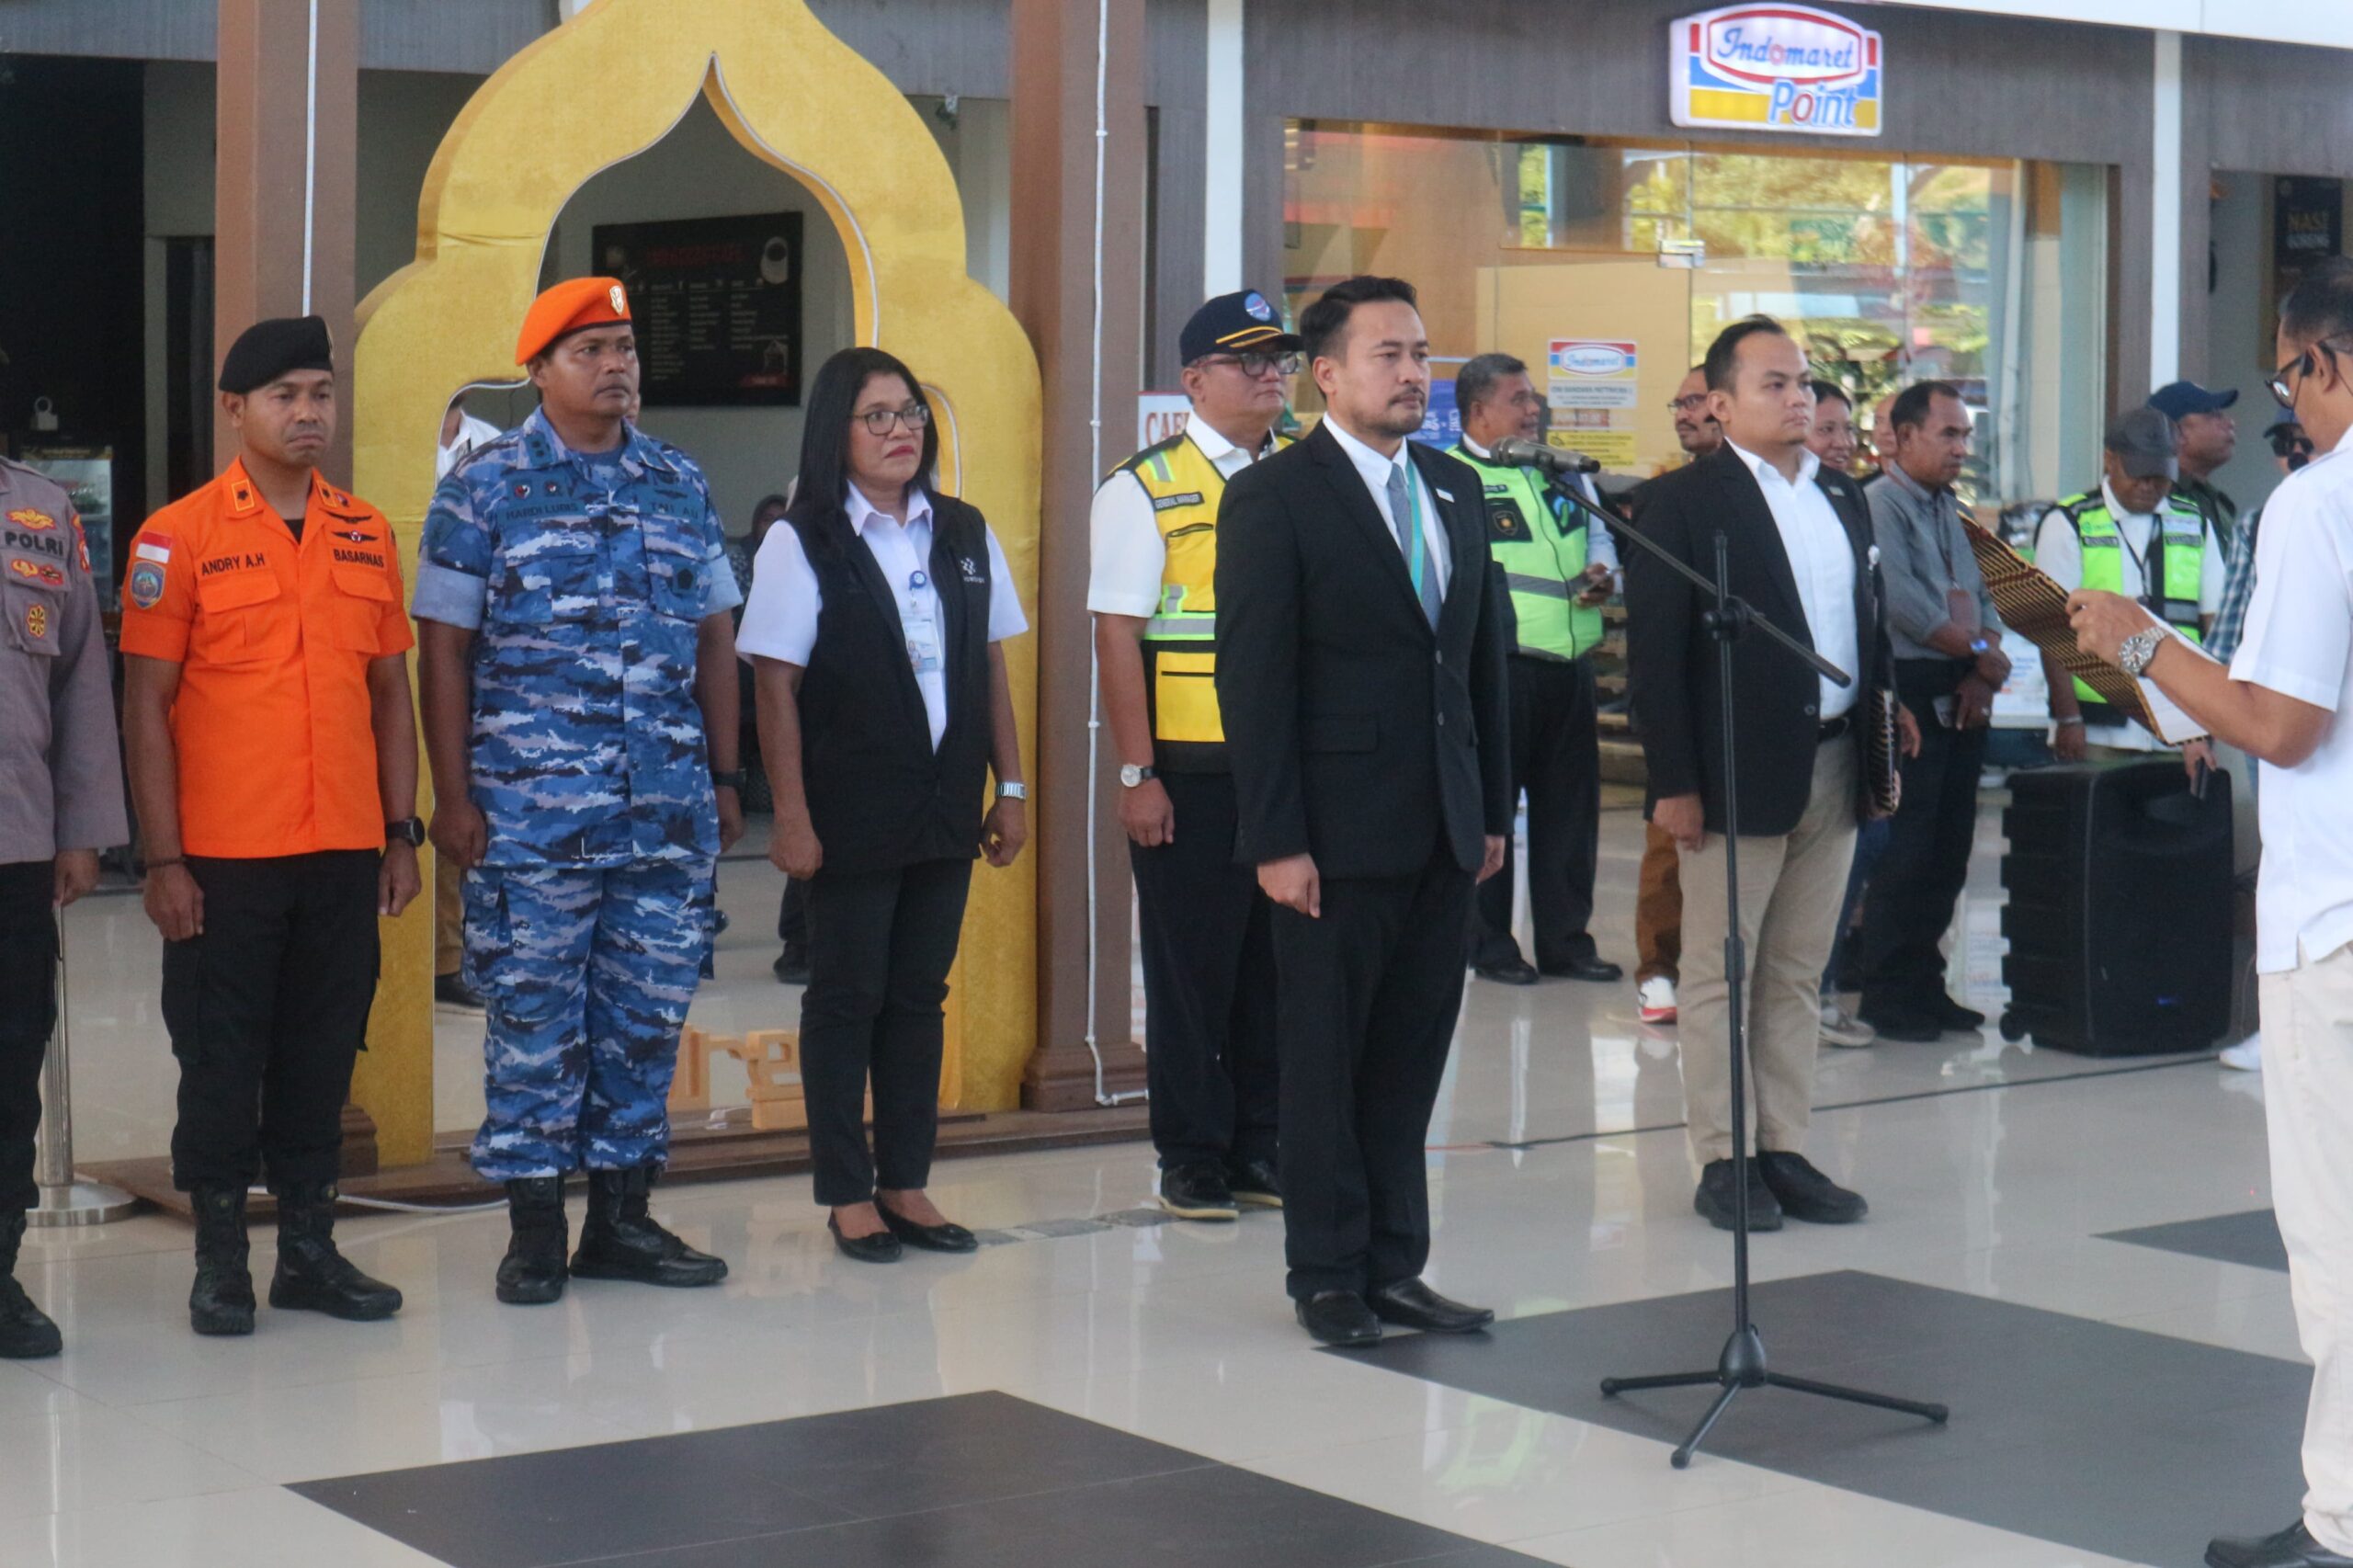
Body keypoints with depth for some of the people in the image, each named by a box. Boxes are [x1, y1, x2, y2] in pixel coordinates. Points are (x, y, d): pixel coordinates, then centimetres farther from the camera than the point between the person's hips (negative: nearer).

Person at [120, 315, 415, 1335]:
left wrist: (401, 832, 8)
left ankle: (309, 1249, 20)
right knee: (221, 1060, 4)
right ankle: (219, 1261, 14)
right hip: (224, 858, -4)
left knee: (322, 1057, 10)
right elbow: (146, 706, -5)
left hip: (344, 852, 4)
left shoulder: (366, 535, 10)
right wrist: (163, 860, -9)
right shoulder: (179, 538, -4)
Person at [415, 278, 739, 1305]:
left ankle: (622, 1217, 18)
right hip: (531, 812, -4)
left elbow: (713, 637, 16)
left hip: (670, 813, 4)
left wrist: (724, 777, 12)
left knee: (648, 1015, 8)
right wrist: (453, 796, -7)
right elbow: (443, 649, -1)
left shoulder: (681, 484, 13)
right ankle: (534, 1231, 9)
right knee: (534, 1018, 0)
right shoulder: (483, 488, 1)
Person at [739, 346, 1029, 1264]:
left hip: (946, 808, 5)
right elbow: (778, 689, -8)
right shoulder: (802, 544, -6)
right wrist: (792, 817, -12)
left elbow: (992, 671, 12)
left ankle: (907, 1183, 18)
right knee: (846, 998, 3)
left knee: (920, 996, 10)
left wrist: (1011, 786, 8)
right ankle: (847, 1193, 12)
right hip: (852, 813, -4)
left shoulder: (965, 535, 8)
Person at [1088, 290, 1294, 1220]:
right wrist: (1138, 775, -13)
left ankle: (1260, 1148, 21)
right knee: (1191, 968, 3)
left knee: (1279, 962, 9)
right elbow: (1117, 637, -7)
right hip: (1191, 771, -4)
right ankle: (1191, 1159, 15)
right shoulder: (1146, 490, -3)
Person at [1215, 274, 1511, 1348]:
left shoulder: (1456, 491, 13)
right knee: (1325, 1059, 4)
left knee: (1410, 1058, 10)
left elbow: (1485, 655, 16)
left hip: (1442, 832, 6)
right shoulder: (1274, 498, -7)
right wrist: (1276, 842, -15)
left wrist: (1494, 808, 11)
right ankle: (1329, 1276, 14)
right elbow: (1254, 681, -11)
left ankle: (1396, 1268, 19)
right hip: (1338, 835, -6)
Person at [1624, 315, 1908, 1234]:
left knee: (1798, 974, 11)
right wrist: (1673, 782, -15)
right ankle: (1722, 1161, 8)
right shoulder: (1685, 502, -6)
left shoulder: (1842, 498, 14)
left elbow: (1872, 625, 19)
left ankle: (1786, 1152, 17)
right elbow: (1655, 650, -10)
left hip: (1832, 769, 6)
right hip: (1737, 772, -6)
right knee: (1720, 973, 1)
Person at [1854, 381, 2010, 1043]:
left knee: (1949, 851, 9)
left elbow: (1984, 599, 16)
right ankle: (1886, 994, 2)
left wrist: (1984, 676, -2)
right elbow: (1903, 602, -17)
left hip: (1962, 699, 8)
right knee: (1905, 851, -6)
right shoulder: (1879, 505, -7)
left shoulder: (1952, 511, 19)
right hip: (1910, 694, -8)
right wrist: (1981, 653, -8)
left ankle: (1924, 983, 17)